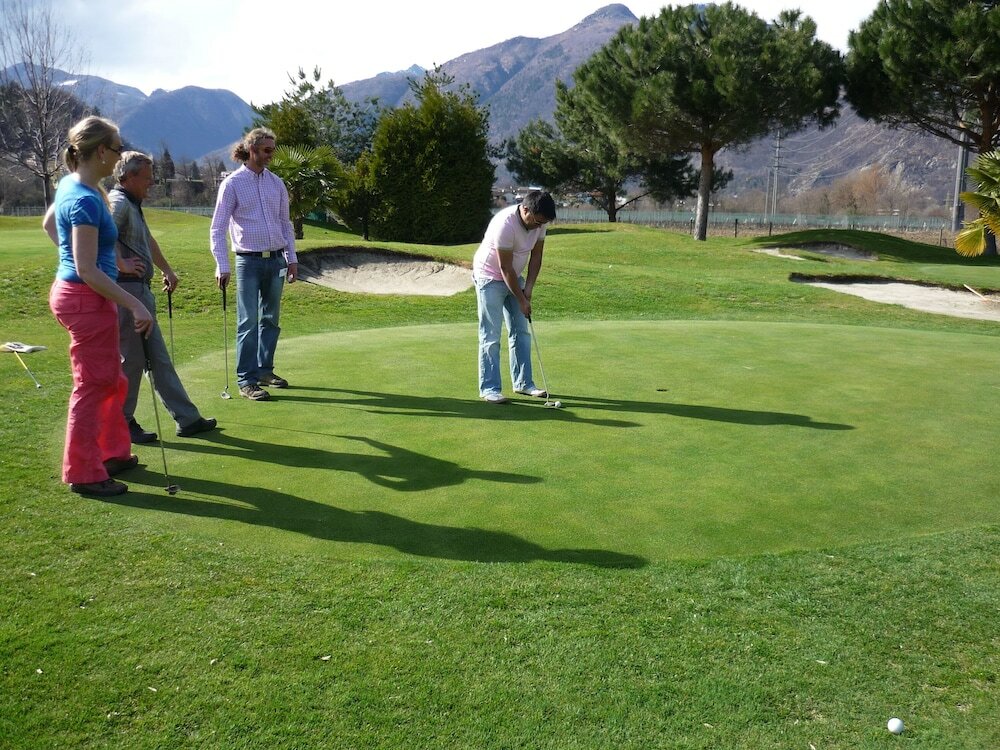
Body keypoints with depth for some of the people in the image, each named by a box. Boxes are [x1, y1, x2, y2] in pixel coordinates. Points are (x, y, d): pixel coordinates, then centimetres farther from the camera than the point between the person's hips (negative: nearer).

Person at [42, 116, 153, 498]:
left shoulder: (69, 185, 7)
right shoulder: (86, 200, -22)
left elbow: (48, 224, 26)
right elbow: (88, 271, -24)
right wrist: (135, 305, -23)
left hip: (70, 292, 10)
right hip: (86, 299, -10)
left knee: (111, 380, 20)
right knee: (92, 386, 2)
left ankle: (113, 452, 33)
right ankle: (84, 473, 14)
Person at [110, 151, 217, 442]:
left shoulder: (133, 204, 19)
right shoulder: (118, 202, -14)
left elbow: (148, 241, 34)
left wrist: (167, 270, 37)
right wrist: (122, 264, -24)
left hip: (141, 290, 10)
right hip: (126, 289, -10)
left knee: (159, 358, 11)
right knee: (131, 359, -1)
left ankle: (187, 419, 17)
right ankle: (122, 424, 12)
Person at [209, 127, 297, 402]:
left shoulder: (276, 182, 10)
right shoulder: (232, 184, -4)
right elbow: (218, 228, -5)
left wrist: (291, 258, 13)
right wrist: (222, 266, -13)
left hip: (276, 259, 5)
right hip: (249, 261, -5)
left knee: (271, 319, 10)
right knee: (248, 322, -5)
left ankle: (265, 369, 23)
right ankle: (246, 380, 0)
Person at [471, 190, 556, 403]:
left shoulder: (539, 221, -8)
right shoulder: (505, 224, -30)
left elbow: (536, 255, 2)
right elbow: (505, 268, -25)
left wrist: (528, 289, -6)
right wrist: (521, 300, -19)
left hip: (514, 278, 8)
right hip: (490, 277, -8)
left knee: (521, 332, 8)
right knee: (491, 336, -7)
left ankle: (523, 383, 15)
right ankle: (489, 388, -2)